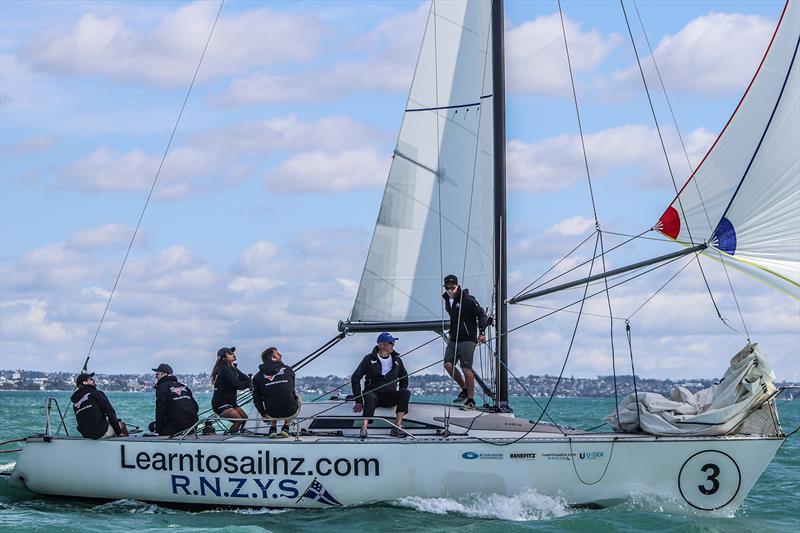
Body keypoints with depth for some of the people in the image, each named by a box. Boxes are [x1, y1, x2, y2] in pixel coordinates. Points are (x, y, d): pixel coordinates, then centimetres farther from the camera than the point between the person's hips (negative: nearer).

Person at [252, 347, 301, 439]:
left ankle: (273, 428, 22)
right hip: (290, 413, -2)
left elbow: (257, 399, 5)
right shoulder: (288, 370, 0)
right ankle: (286, 427, 22)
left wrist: (263, 413, 22)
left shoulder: (258, 377, 1)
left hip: (273, 415, 2)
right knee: (297, 397, 33)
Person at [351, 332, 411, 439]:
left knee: (406, 392, -26)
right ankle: (364, 428, -47)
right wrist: (358, 401, -7)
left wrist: (400, 397, 10)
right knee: (371, 398, -39)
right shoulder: (369, 359, 0)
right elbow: (355, 378, -1)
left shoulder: (396, 360, 12)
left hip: (390, 397, 4)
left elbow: (404, 378, 26)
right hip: (373, 393, -4)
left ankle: (397, 427, -30)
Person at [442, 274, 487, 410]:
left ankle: (471, 400, -4)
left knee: (466, 368, -10)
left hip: (467, 339, -7)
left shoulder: (467, 299, -9)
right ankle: (464, 389, 12)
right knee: (448, 364, -7)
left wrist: (482, 332, -16)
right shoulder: (448, 301, 14)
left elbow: (481, 314, -8)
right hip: (454, 340, 7)